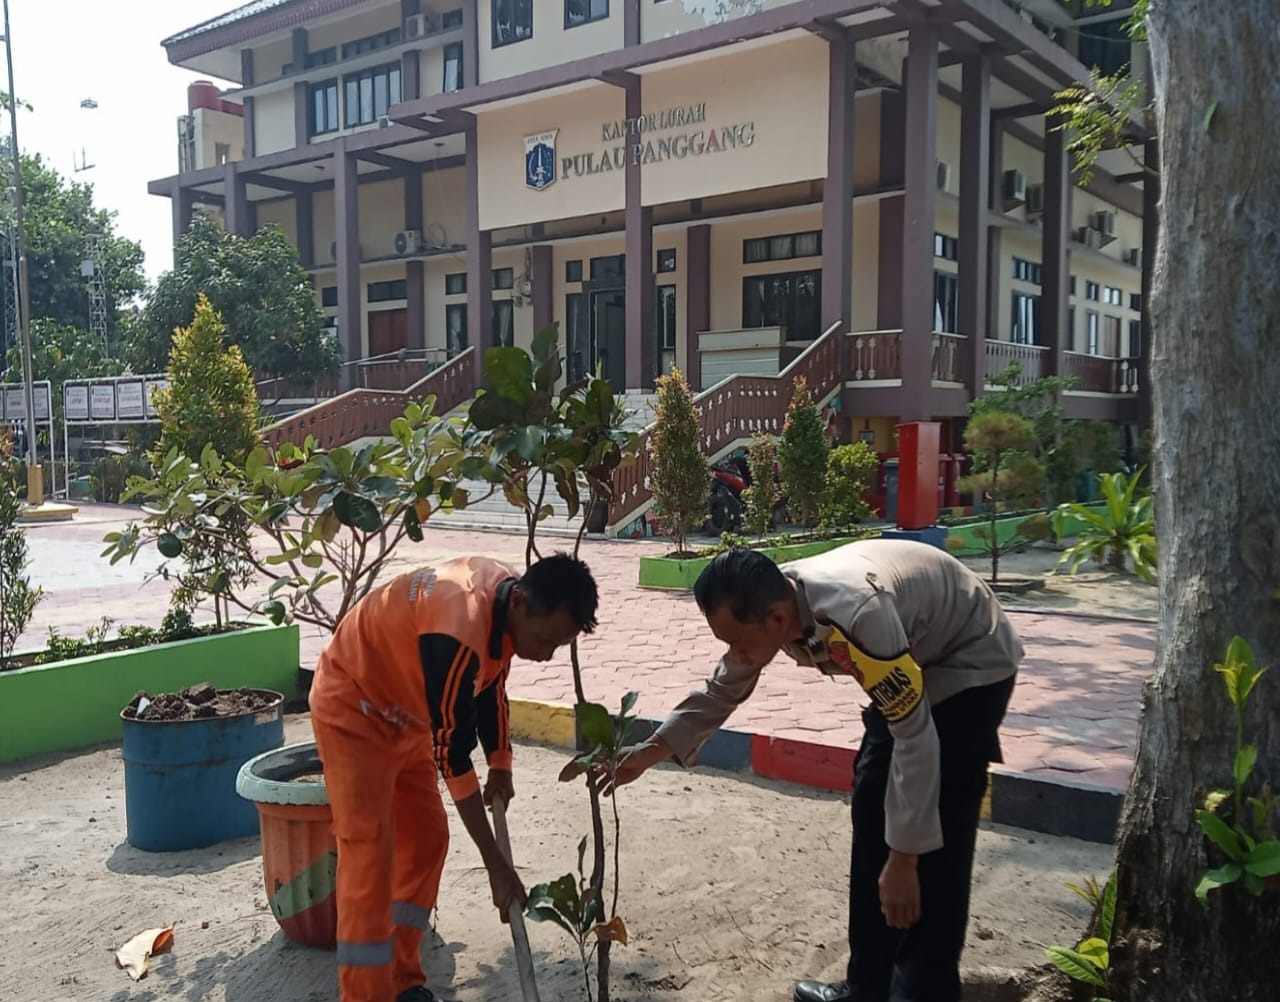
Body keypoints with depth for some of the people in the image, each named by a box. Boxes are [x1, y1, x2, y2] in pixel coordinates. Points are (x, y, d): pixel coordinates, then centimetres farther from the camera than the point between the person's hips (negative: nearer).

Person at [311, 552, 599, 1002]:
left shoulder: (505, 599, -12)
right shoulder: (459, 631, -38)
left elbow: (491, 687, 8)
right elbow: (452, 753, -32)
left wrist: (500, 768, 9)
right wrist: (495, 862, -26)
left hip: (404, 712, 9)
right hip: (352, 707, -9)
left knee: (426, 837, 8)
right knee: (369, 850, -12)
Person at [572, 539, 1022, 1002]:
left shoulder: (855, 618, -41)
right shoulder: (763, 608, -16)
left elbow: (916, 739, -33)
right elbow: (721, 692, 0)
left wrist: (903, 859, -28)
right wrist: (651, 752, -13)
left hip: (969, 663, -8)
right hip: (910, 661, 8)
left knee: (935, 838, -12)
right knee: (871, 809, 8)